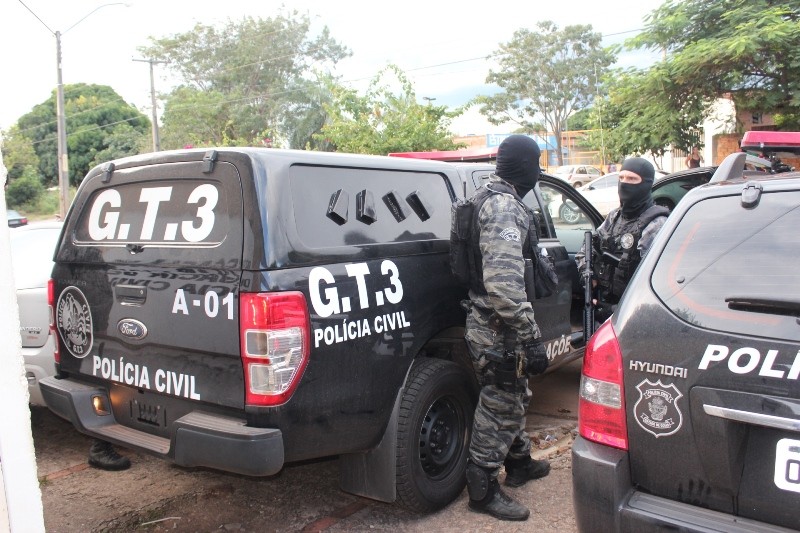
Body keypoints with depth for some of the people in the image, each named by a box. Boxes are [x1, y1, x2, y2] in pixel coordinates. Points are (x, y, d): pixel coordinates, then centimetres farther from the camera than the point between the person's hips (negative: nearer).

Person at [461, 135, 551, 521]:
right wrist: (531, 337, -28)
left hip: (492, 324, 10)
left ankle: (519, 462, 43)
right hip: (497, 330, -10)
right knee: (498, 407, 2)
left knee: (514, 398, 24)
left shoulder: (493, 199, 13)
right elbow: (505, 285, -31)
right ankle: (483, 490, 17)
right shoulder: (504, 207, -21)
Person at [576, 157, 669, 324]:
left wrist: (616, 310, -24)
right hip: (606, 303, 7)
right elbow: (587, 248, 23)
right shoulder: (615, 216, 11)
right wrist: (587, 273, 3)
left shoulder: (656, 224, -14)